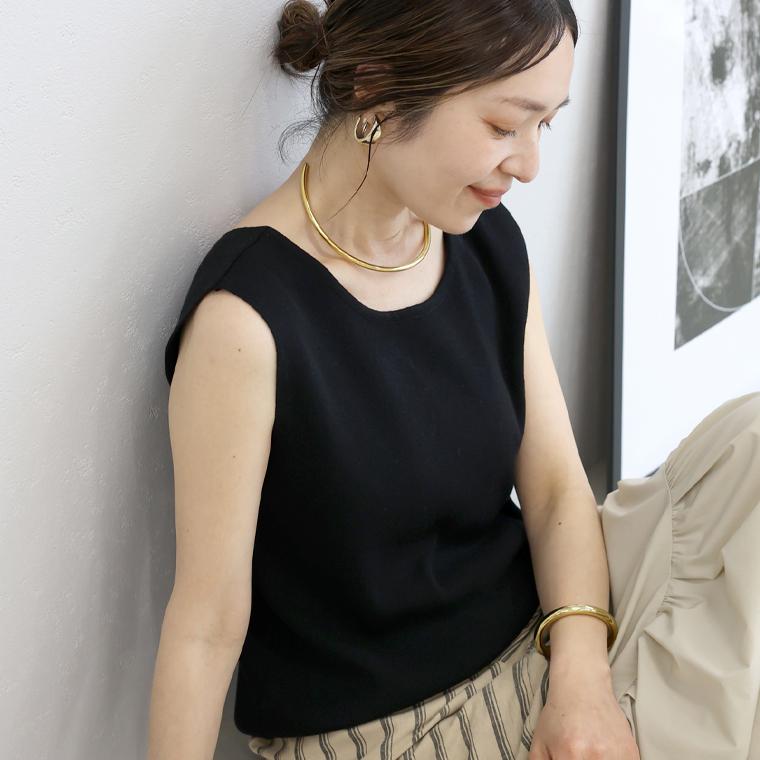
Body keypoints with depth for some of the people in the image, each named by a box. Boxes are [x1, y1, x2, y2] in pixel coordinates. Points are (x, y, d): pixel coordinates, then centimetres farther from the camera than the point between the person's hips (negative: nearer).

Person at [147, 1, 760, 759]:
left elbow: (555, 487, -1)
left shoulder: (490, 242, -3)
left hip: (538, 638, 6)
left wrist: (580, 673, -16)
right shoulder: (247, 312, -24)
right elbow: (206, 622, -19)